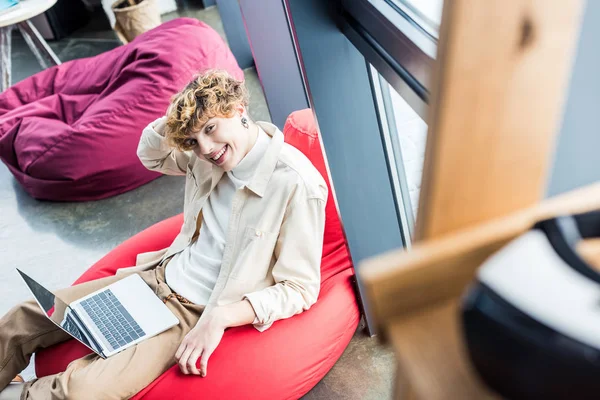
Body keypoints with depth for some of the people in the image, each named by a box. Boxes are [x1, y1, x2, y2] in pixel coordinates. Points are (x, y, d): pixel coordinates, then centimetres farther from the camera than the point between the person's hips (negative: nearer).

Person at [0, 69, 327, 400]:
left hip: (196, 315, -7)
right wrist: (173, 116, -6)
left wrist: (221, 317, -26)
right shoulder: (210, 156, -3)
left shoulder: (297, 184, -23)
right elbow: (150, 156, 16)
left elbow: (300, 289, -17)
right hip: (157, 276, 7)